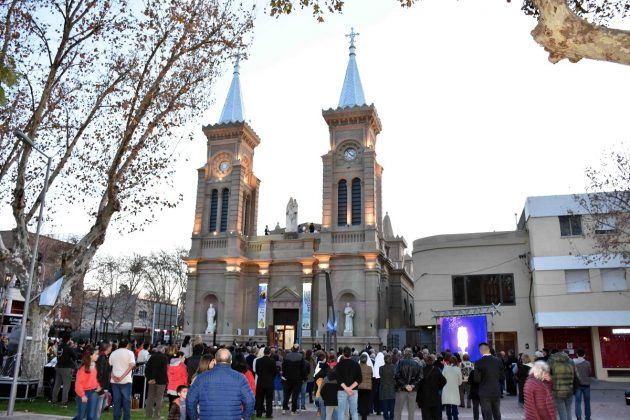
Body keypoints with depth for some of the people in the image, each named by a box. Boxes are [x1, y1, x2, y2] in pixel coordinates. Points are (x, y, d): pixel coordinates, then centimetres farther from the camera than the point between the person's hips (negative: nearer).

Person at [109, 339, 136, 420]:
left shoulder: (113, 353, 11)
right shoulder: (129, 353, -2)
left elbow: (109, 366, 6)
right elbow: (131, 365, -16)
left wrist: (113, 376, -6)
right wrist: (122, 376, -16)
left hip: (114, 381, 4)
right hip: (126, 380, -4)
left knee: (116, 402, 9)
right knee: (126, 401, 3)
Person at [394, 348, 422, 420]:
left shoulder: (400, 362, -5)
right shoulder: (416, 363, 3)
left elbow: (397, 376, -13)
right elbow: (420, 377, -2)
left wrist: (405, 385, -10)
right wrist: (413, 385, -6)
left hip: (401, 389, -2)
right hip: (413, 390, 2)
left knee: (397, 410, 8)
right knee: (411, 411, 10)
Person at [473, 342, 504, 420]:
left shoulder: (479, 363, -13)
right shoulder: (498, 361, -2)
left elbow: (477, 379, -13)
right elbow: (502, 378, 2)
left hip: (484, 393, -4)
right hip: (496, 392, 4)